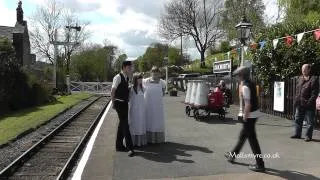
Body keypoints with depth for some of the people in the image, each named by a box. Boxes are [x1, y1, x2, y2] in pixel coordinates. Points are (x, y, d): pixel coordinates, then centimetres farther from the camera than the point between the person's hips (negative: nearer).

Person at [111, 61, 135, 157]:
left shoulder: (127, 78, 10)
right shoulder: (118, 77, -14)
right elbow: (113, 90, -14)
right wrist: (113, 103, -12)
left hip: (125, 103, 9)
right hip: (119, 103, -9)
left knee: (122, 124, 15)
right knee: (125, 124, -10)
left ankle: (119, 145, 27)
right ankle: (130, 148, -8)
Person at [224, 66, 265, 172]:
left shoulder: (245, 87, -20)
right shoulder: (251, 84, 9)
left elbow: (248, 104, -22)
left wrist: (245, 117, -17)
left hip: (249, 115, -10)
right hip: (254, 114, 10)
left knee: (252, 139, -2)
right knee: (242, 135, 20)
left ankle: (260, 165, 6)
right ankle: (233, 155, 37)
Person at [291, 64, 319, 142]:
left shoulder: (314, 79, -9)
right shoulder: (300, 78, 12)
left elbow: (314, 93, -13)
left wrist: (310, 102, -18)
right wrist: (296, 100, 9)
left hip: (308, 105, -7)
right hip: (299, 104, 7)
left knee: (310, 122, 4)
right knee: (297, 120, 14)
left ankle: (308, 136, 13)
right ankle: (297, 134, 24)